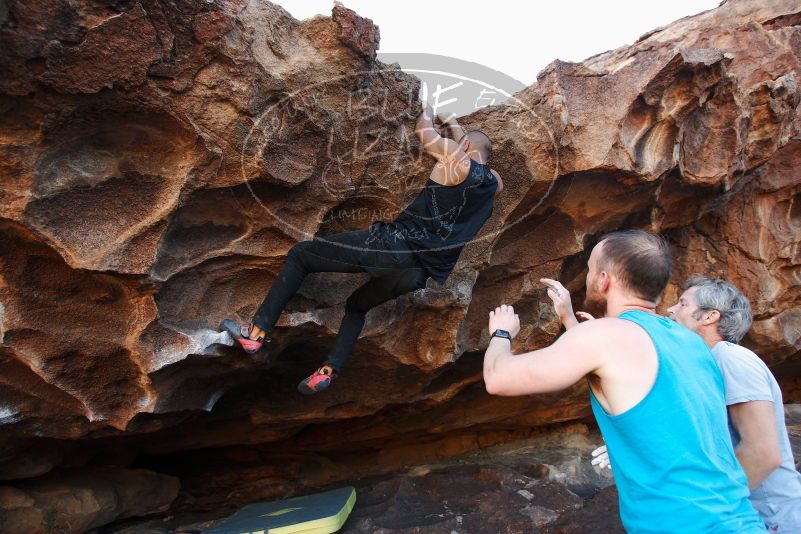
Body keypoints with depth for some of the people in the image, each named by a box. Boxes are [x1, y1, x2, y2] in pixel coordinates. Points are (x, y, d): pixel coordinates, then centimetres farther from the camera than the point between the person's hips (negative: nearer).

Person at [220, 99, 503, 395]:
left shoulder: (458, 160, -2)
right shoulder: (494, 182, 17)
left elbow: (423, 131, 14)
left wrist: (427, 110, 35)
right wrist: (454, 125, 49)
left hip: (394, 246, -7)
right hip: (418, 274, 7)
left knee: (299, 255, 9)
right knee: (357, 304, 31)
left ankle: (257, 331, 5)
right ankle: (329, 370, 15)